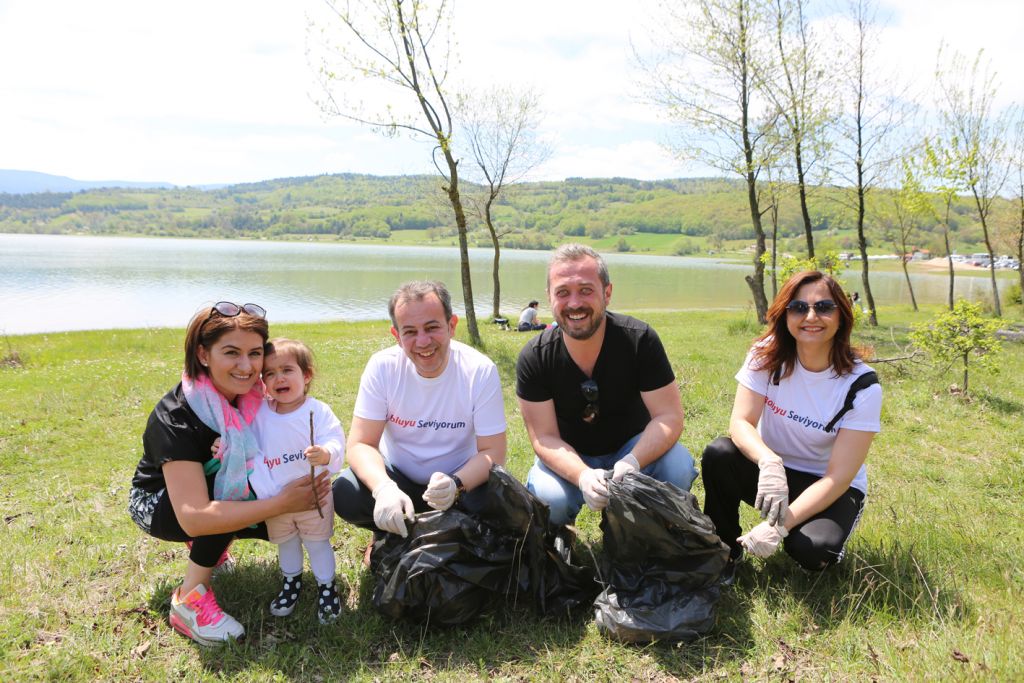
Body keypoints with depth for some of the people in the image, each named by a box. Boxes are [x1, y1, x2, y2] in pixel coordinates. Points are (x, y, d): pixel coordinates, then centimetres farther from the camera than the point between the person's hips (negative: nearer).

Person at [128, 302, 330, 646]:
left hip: (221, 489, 6)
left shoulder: (253, 395, -17)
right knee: (229, 484, -34)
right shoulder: (176, 417, -34)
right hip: (158, 503, -6)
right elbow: (193, 517, -41)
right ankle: (189, 599, -18)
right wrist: (281, 502, -42)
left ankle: (208, 544, 13)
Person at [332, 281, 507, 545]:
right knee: (344, 494, -26)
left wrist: (456, 484, -38)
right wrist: (384, 488, -39)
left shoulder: (481, 371, -20)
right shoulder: (382, 366, -16)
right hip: (397, 476, 1)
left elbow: (492, 452, -17)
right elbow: (361, 444, -17)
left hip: (459, 478, -1)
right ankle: (390, 535, 7)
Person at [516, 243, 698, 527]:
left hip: (634, 448, 1)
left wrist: (632, 462, -40)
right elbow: (545, 438, -17)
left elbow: (669, 415, -20)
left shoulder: (640, 340, -20)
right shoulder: (534, 358, -18)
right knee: (547, 500, -33)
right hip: (570, 459, 0)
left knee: (678, 466, -30)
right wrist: (583, 476, -38)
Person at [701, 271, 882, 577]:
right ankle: (725, 549, -6)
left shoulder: (862, 387, -19)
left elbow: (840, 475, -22)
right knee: (718, 454, -29)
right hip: (770, 471, 2)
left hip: (830, 489, -2)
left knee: (812, 548, -33)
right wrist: (768, 461, -44)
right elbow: (740, 422, -21)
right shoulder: (767, 354, -13)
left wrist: (781, 525, -32)